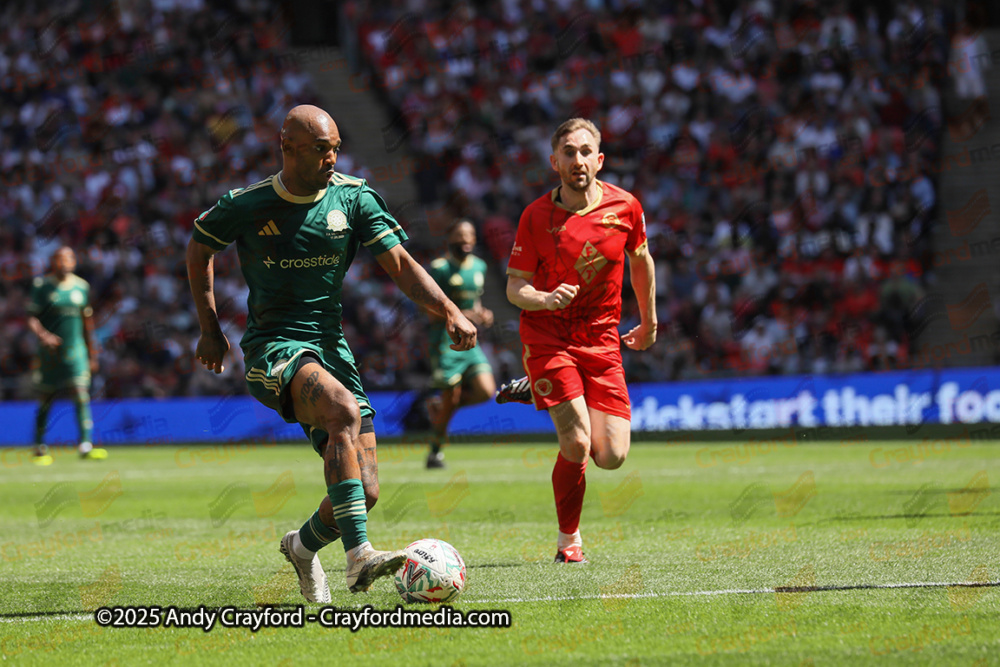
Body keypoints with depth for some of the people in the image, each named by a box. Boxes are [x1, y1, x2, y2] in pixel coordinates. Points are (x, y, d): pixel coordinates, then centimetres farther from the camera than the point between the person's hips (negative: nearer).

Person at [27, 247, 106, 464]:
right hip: (49, 351, -2)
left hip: (76, 350, 2)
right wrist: (43, 335, -25)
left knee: (81, 397, -13)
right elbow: (31, 318, -5)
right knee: (45, 402, 5)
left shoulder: (81, 286, 8)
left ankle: (86, 446, -19)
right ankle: (40, 449, 19)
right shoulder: (42, 285, -2)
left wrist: (92, 355, 17)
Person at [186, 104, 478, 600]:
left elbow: (400, 265, -1)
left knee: (365, 492, -4)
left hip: (331, 349, 4)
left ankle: (304, 545, 30)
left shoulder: (353, 197, 2)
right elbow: (199, 249, 15)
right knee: (346, 411, -36)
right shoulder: (246, 206, -3)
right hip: (273, 350, -4)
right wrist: (209, 329, 14)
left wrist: (449, 311, -17)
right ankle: (358, 557, -42)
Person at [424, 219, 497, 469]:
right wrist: (463, 315, -24)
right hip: (446, 342, -6)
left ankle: (439, 406, 18)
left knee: (486, 391, -8)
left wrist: (483, 315, 5)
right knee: (452, 398, -5)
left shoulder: (479, 267, 13)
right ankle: (435, 453, 14)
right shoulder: (440, 268, -9)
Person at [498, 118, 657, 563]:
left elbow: (640, 260, 16)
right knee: (577, 446, -18)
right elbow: (515, 287, -5)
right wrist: (546, 299, -27)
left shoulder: (624, 206, -2)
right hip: (547, 337, -3)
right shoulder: (537, 216, -8)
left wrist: (649, 321, 25)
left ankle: (537, 392, 24)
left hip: (602, 339, 3)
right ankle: (568, 541, 5)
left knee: (611, 457, -5)